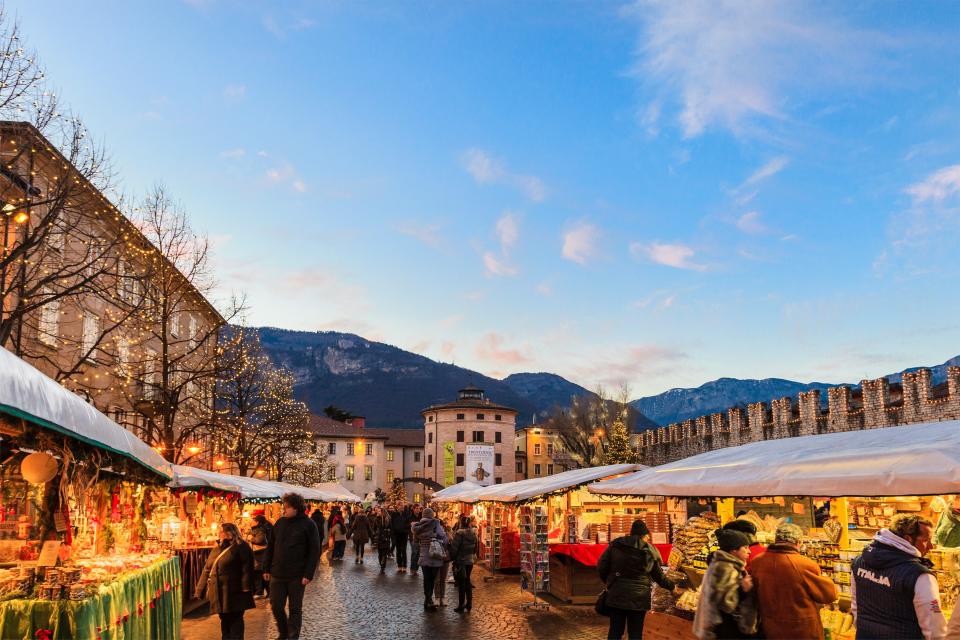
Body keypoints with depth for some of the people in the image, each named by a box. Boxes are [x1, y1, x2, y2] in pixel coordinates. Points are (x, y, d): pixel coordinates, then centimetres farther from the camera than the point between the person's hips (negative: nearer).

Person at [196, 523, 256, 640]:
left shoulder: (241, 548, -5)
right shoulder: (217, 549, 17)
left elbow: (247, 569, -13)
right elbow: (207, 570, 19)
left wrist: (246, 589, -20)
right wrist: (201, 590, 15)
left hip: (233, 593, -7)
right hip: (218, 593, 7)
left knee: (235, 620, -3)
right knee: (224, 620, 12)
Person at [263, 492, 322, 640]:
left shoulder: (308, 525, -7)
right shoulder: (280, 523, 6)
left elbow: (314, 551, -9)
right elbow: (271, 547, 13)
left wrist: (308, 574, -14)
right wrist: (267, 568, 9)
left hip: (297, 576, -4)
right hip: (277, 574, 4)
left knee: (295, 609, 5)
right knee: (276, 606, 7)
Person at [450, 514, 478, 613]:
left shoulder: (460, 533, -17)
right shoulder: (474, 533, 2)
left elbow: (454, 548, -16)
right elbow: (475, 548, 11)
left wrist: (451, 558, -1)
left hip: (460, 561, -6)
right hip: (470, 561, 6)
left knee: (461, 584, 1)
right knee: (467, 582, 17)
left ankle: (461, 606, 7)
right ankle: (469, 604, 22)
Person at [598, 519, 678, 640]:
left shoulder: (615, 545, 1)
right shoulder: (650, 551, 2)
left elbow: (601, 566, 0)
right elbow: (659, 576, 13)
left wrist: (608, 582, 17)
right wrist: (672, 586, 30)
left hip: (616, 595, 1)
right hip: (639, 598, -1)